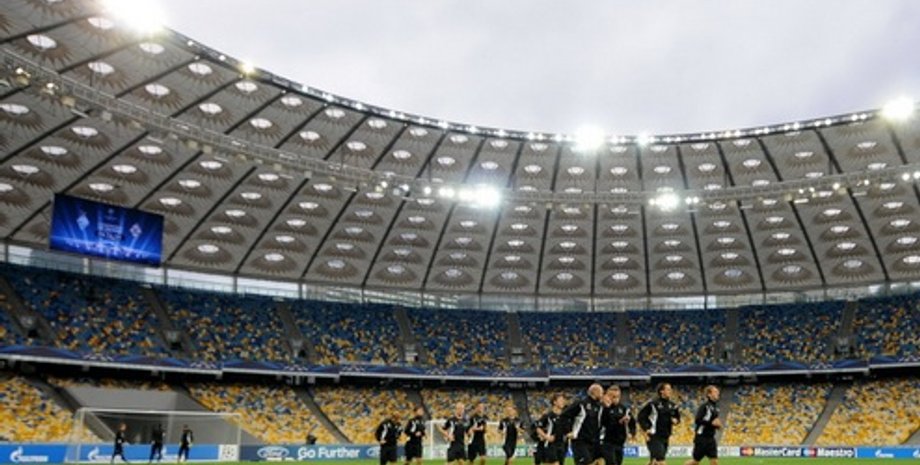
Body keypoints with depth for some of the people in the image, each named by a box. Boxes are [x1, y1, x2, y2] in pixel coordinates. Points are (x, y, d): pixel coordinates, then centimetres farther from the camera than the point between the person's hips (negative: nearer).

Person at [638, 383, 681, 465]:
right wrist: (646, 429, -15)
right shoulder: (653, 403, -11)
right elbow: (641, 416, -7)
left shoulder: (672, 405, 7)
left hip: (665, 437, 7)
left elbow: (677, 417, 22)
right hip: (654, 437, -7)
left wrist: (676, 420, -1)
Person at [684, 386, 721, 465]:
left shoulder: (715, 407, 9)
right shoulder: (705, 406, -15)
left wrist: (717, 423, 2)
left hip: (711, 438, 7)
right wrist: (712, 423, -24)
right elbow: (697, 420, -23)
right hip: (701, 438, -7)